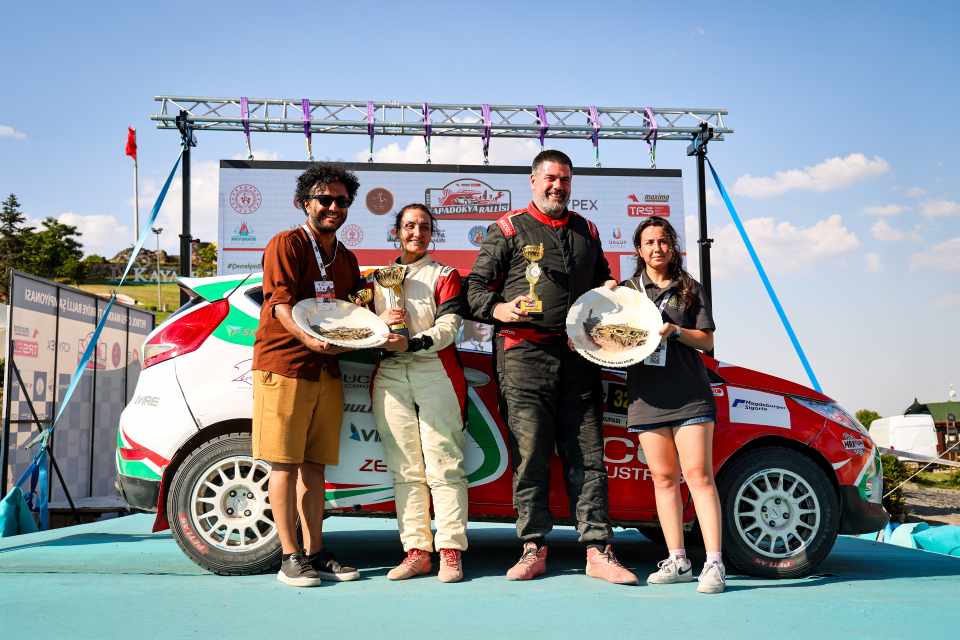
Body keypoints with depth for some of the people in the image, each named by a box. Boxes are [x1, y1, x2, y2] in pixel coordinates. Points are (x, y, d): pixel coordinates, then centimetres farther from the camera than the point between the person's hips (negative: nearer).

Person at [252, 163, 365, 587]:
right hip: (283, 365, -7)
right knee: (285, 462, -2)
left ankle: (315, 553, 14)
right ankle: (290, 557, 3)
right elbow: (282, 304, -14)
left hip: (327, 370, 7)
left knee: (315, 464, 9)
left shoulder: (346, 259, 20)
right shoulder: (287, 245, -3)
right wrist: (310, 339, -31)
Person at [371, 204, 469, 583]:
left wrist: (411, 343, -20)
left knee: (443, 466, -7)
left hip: (435, 373, -3)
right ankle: (416, 551, 6)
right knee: (405, 469, 2)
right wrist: (380, 321, -3)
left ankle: (450, 552, -4)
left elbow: (448, 327, -3)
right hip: (389, 376, 4)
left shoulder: (445, 275, 11)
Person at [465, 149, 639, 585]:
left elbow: (601, 277, 33)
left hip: (578, 354, 4)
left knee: (586, 457, 1)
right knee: (530, 455, -3)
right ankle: (534, 549, 7)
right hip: (525, 353, -3)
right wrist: (499, 309, -16)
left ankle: (598, 551, 3)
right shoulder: (509, 229, 9)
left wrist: (609, 289, 10)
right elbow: (475, 286, 3)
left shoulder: (586, 231, 21)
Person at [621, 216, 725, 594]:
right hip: (647, 396, 2)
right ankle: (677, 562, 11)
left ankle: (714, 563, -8)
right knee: (664, 478, 4)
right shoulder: (627, 290, 14)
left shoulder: (689, 289, 12)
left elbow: (707, 341, 8)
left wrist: (676, 331, -10)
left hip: (689, 394, -2)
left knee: (698, 475, -8)